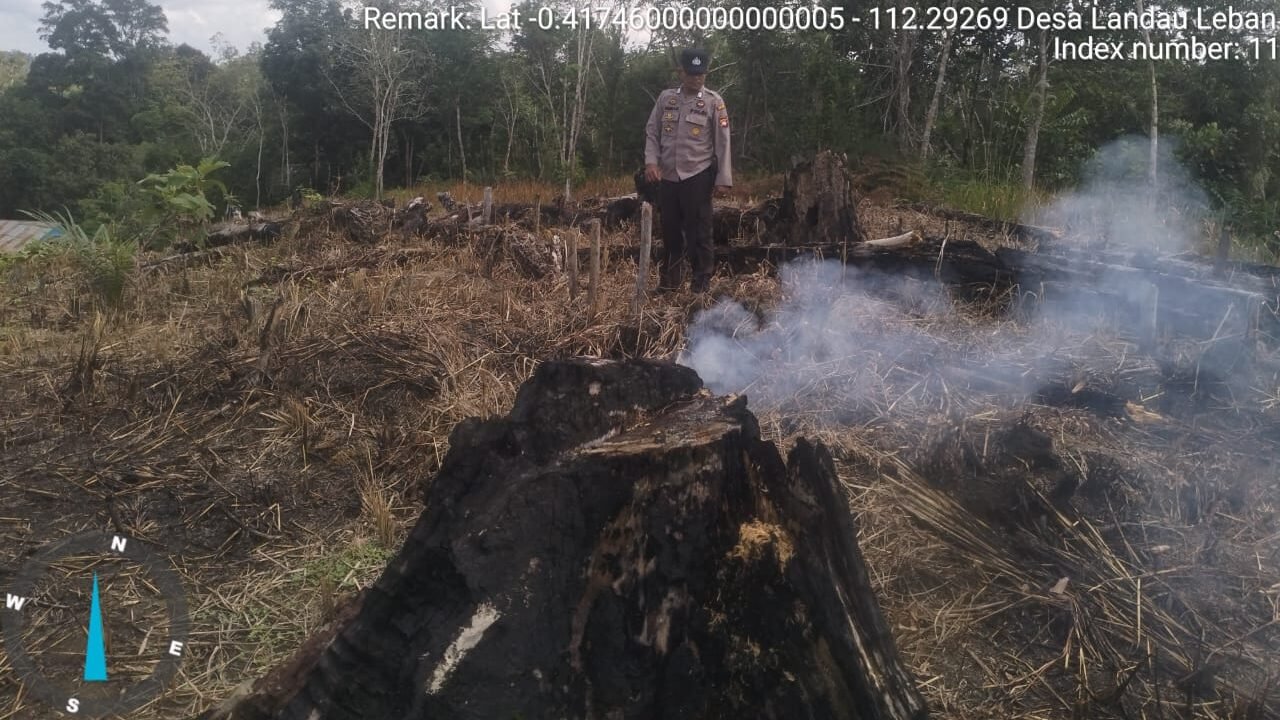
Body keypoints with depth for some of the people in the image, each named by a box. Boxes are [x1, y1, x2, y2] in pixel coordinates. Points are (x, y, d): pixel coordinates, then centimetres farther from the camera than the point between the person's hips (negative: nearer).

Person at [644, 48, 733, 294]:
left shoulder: (714, 102, -3)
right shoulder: (666, 98, 7)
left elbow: (723, 143, -4)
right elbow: (652, 133, 9)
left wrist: (723, 179, -8)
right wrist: (651, 161, -7)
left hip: (698, 177, -4)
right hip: (668, 177, 4)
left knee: (699, 232, 0)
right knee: (670, 229, 13)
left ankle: (702, 283, 11)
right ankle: (670, 279, 28)